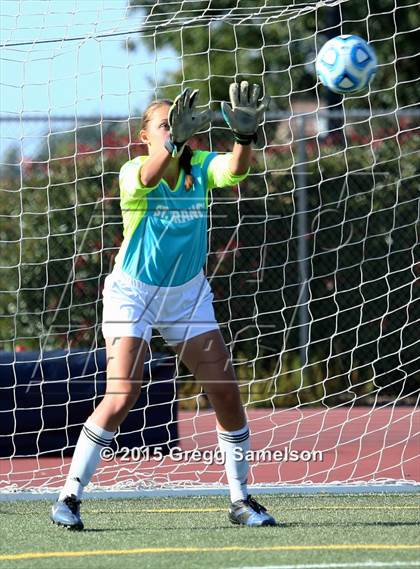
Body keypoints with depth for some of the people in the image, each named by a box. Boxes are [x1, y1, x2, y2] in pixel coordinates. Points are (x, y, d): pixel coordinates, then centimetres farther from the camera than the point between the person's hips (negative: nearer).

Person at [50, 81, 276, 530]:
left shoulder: (201, 168, -7)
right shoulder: (132, 173, -17)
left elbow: (234, 170, -30)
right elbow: (147, 176, -42)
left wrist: (245, 133, -51)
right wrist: (174, 141, -63)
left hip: (188, 295, 4)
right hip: (132, 292, -4)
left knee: (227, 392, -1)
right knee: (122, 397, -17)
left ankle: (240, 500, 13)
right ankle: (68, 497, -8)